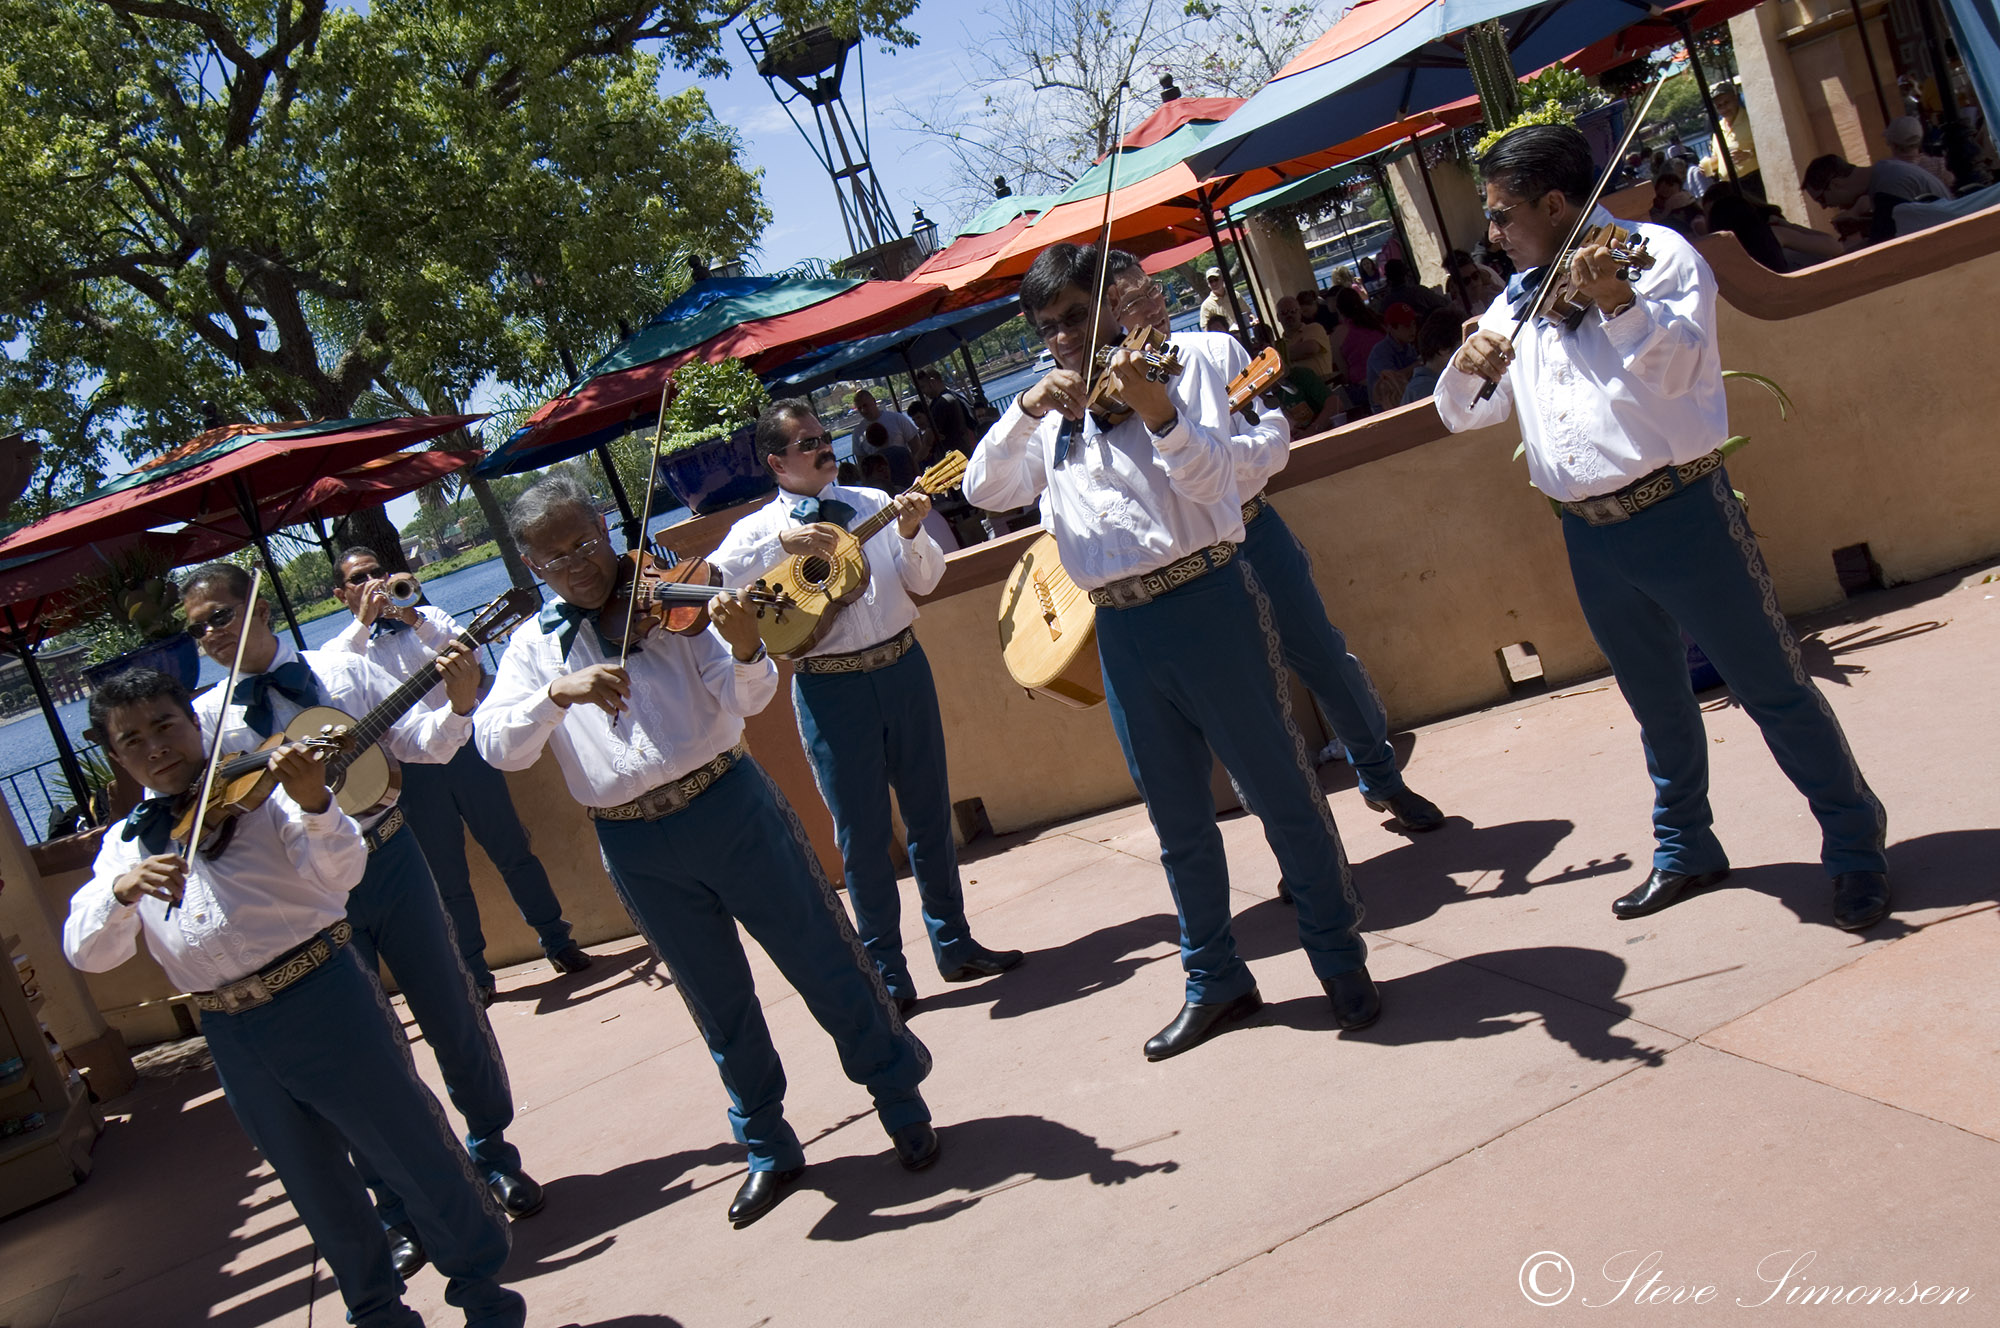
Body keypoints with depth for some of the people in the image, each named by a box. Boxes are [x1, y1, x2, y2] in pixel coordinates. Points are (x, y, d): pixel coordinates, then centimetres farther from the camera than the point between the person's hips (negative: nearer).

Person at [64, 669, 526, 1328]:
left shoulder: (259, 786, -1)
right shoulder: (124, 845, 12)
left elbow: (339, 871, -15)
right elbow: (88, 952, 1)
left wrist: (313, 803, -36)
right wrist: (122, 891, -20)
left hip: (322, 998, -4)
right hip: (231, 1036, 4)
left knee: (416, 1156, 2)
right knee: (320, 1192, 18)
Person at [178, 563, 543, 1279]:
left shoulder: (344, 670, 1)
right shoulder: (205, 718, 1)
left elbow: (422, 743, -2)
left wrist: (459, 703, -20)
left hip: (389, 862, 1)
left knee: (454, 1018, 9)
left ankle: (494, 1156, 31)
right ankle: (399, 1210, 22)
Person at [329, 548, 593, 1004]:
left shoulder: (429, 618, 11)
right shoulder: (344, 647, 8)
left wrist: (415, 619, -18)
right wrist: (364, 622, -16)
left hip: (464, 750, 0)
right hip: (413, 772, 0)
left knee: (514, 852, 4)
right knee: (448, 879, 4)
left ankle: (557, 940, 16)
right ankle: (474, 973, 14)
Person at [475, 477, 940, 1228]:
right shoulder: (533, 649, 7)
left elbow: (747, 700, -10)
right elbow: (497, 747, -8)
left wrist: (745, 650, -32)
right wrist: (559, 692, -24)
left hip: (731, 806, -2)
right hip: (635, 847, 2)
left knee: (825, 962, 5)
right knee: (720, 1004, 13)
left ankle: (902, 1103, 25)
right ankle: (769, 1150, 31)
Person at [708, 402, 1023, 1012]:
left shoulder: (874, 504, 8)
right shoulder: (758, 529, 1)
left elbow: (925, 581, 3)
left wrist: (911, 535, -15)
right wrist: (783, 542, -25)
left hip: (903, 669, 3)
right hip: (829, 688, -3)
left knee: (930, 811, 12)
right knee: (862, 830, 5)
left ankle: (954, 945, 27)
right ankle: (886, 971, 17)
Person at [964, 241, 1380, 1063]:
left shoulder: (1180, 367, 2)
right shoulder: (1049, 414, 16)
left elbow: (1212, 478, -11)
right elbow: (983, 490, 3)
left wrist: (1156, 412, -28)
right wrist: (1026, 409, -10)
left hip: (1205, 602, -4)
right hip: (1120, 627, 5)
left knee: (1281, 791, 2)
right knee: (1177, 820, 12)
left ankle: (1342, 961, 17)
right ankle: (1216, 981, 25)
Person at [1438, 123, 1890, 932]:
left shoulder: (1655, 254, -4)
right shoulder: (1517, 301, 13)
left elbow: (1682, 364, -19)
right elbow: (1464, 414, 14)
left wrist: (1620, 304, -35)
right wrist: (1466, 366, -7)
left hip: (1678, 511, -6)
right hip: (1590, 537, 6)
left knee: (1771, 686, 1)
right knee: (1657, 703, 18)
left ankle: (1856, 848, 15)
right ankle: (1686, 849, 32)